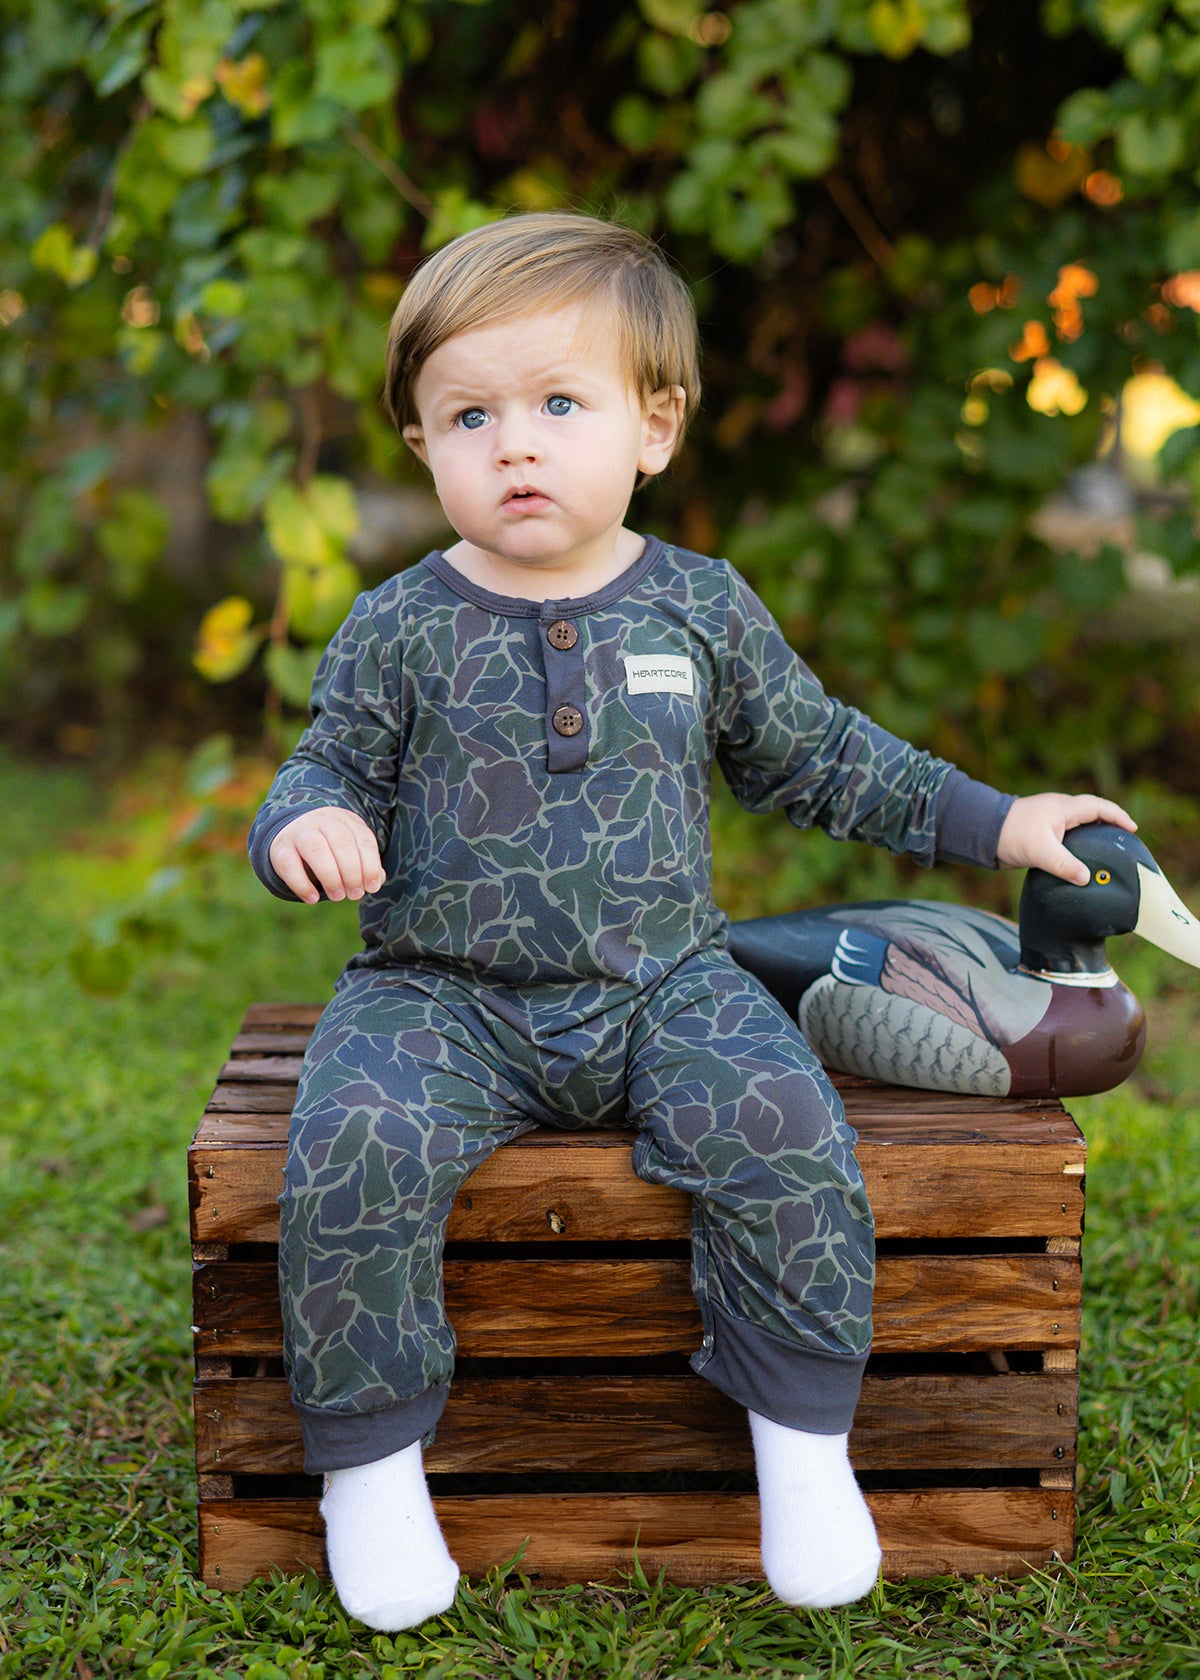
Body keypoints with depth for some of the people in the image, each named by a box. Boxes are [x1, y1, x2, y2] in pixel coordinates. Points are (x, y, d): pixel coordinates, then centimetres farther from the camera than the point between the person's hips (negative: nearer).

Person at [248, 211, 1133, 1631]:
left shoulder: (701, 609, 5)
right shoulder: (400, 630, 0)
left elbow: (815, 757, 17)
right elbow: (331, 767, 7)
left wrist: (993, 822, 18)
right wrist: (307, 823, -19)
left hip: (661, 983, 1)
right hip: (445, 993, -1)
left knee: (779, 1119, -25)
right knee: (357, 1139, -28)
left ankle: (802, 1433, -5)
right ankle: (370, 1458, -8)